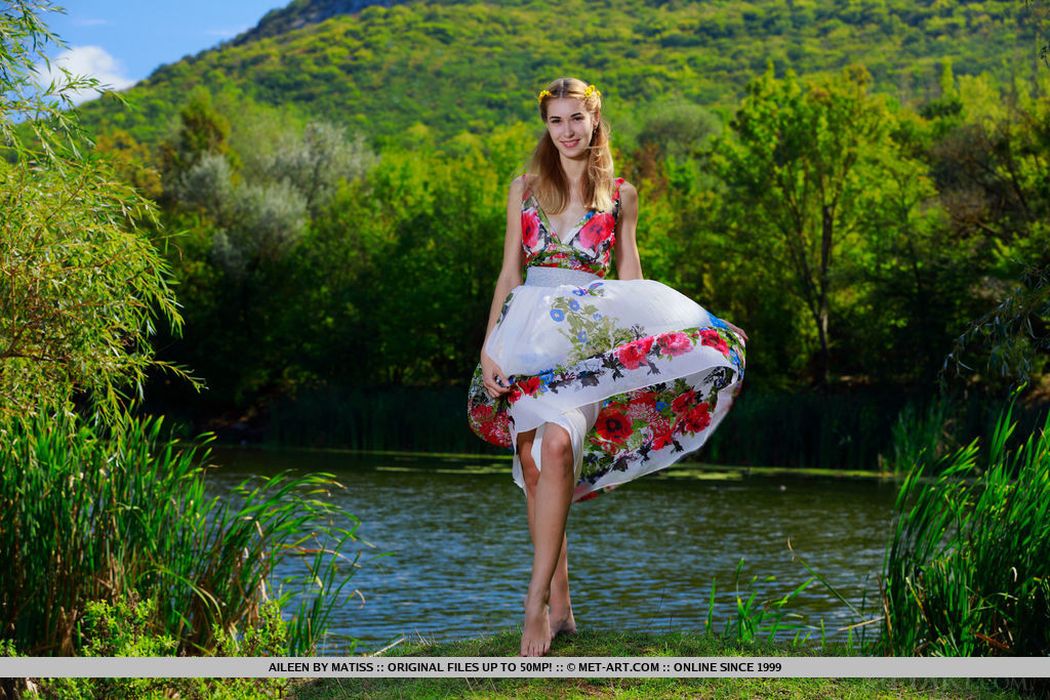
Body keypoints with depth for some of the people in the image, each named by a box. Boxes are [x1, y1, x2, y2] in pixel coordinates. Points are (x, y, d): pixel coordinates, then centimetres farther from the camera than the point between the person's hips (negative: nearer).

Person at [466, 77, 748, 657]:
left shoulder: (620, 194, 12)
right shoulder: (525, 188, 14)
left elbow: (630, 278, 13)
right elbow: (509, 273, 11)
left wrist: (666, 332, 0)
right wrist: (489, 347, 1)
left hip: (590, 334, -2)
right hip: (528, 329, 2)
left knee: (556, 444, -25)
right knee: (533, 460, -3)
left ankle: (538, 603, -25)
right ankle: (560, 607, 7)